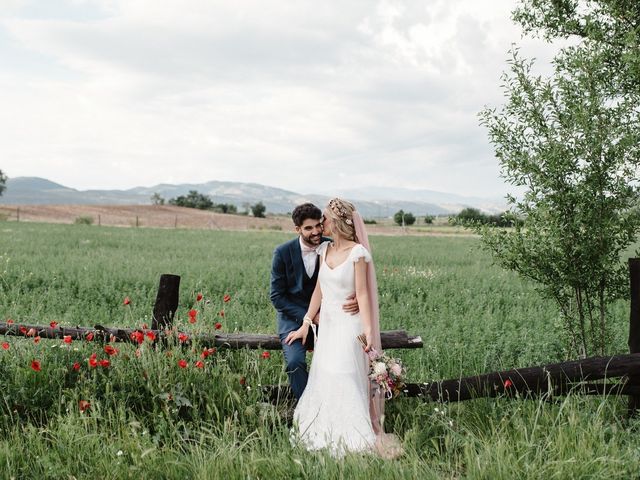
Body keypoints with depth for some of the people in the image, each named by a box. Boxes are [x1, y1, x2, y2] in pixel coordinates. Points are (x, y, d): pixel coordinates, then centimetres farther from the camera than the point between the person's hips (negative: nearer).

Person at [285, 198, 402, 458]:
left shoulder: (357, 252, -12)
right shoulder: (325, 250, 6)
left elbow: (362, 293, -13)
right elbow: (319, 290, 10)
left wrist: (368, 330, -19)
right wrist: (306, 325, 9)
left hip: (349, 324, -7)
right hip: (326, 324, 7)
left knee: (345, 379, -9)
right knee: (323, 380, 10)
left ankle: (371, 437, 0)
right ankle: (325, 436, 20)